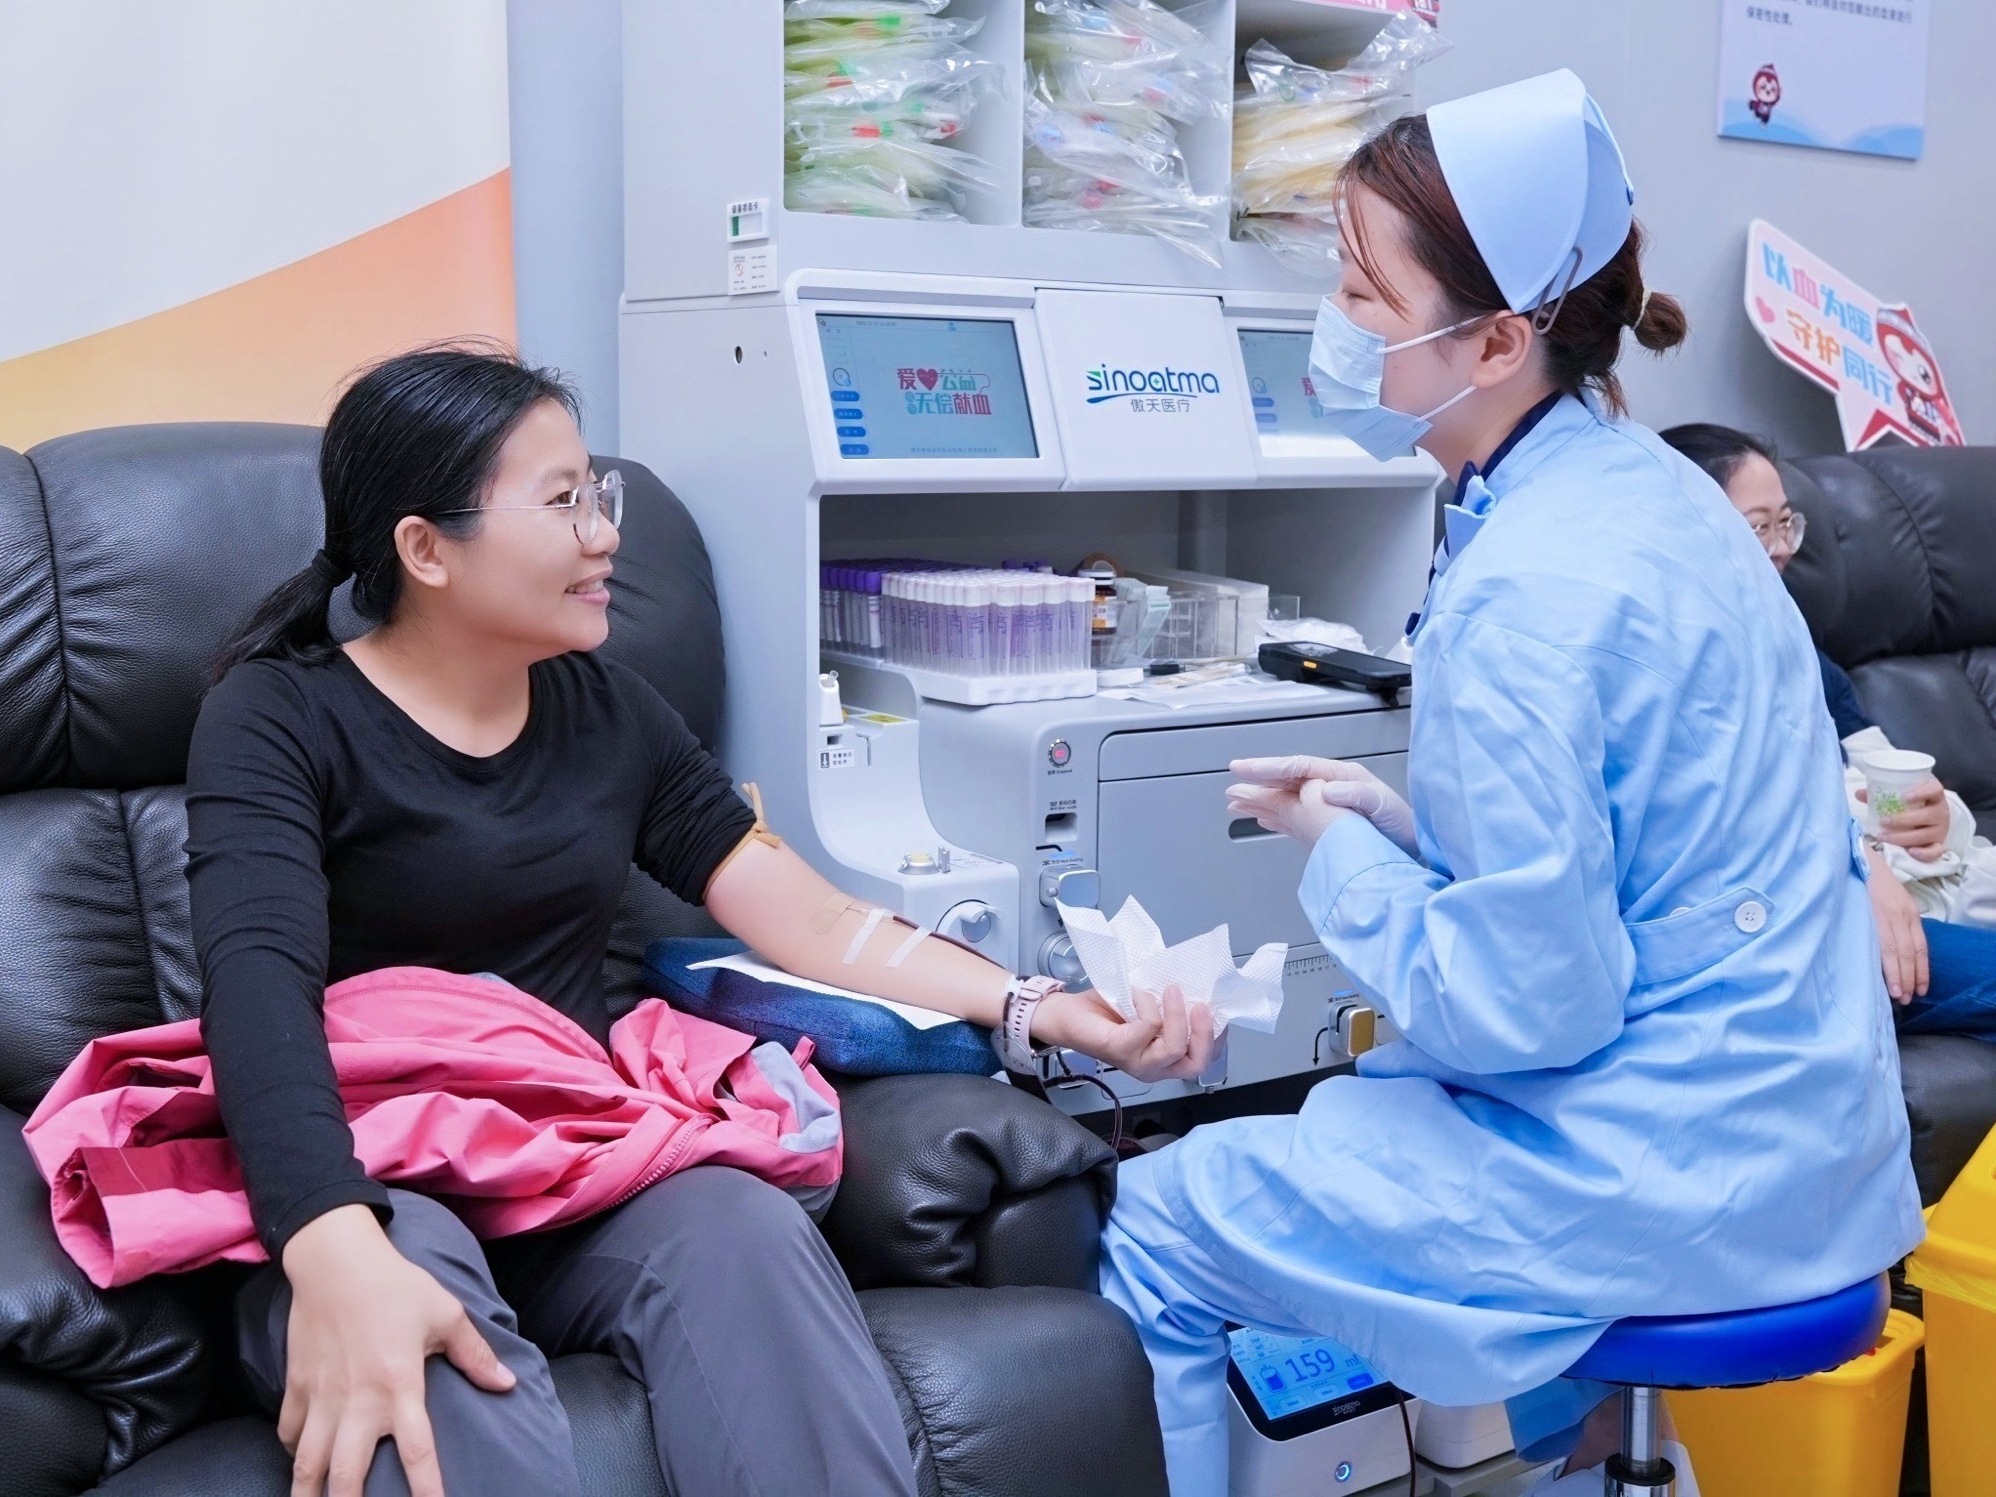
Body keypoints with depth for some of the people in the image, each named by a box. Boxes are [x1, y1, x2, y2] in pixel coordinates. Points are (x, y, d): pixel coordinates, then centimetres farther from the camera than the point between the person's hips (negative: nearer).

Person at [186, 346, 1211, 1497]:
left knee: (748, 1231, -31)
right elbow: (260, 985, -21)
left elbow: (815, 922, 7)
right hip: (370, 1196, -3)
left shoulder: (610, 713, 13)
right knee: (407, 1295, -39)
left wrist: (1049, 1012, -8)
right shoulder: (280, 717, -3)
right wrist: (339, 1255, -40)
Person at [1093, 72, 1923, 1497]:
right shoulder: (1645, 482, 3)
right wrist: (1398, 815, 5)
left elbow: (1519, 1009, -23)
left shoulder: (1522, 594, -25)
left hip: (1670, 1181, -9)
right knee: (1349, 1099, 30)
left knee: (1159, 1225, 2)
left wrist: (1342, 851, -9)